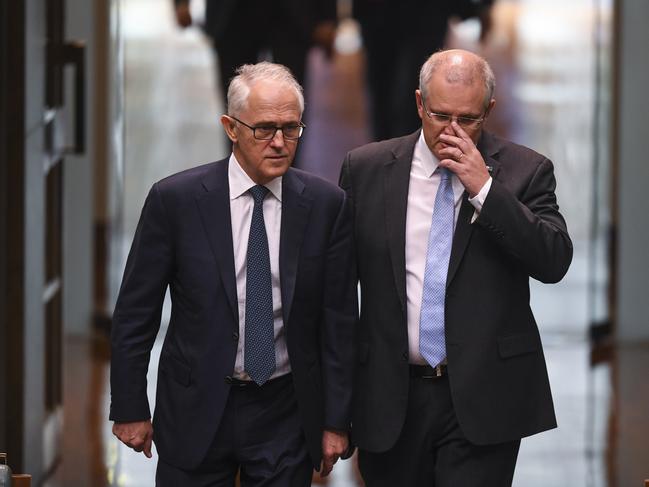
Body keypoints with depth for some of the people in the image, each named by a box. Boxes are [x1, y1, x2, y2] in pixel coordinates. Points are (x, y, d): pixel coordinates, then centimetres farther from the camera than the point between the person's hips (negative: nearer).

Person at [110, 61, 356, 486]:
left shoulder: (326, 204, -3)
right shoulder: (175, 199, -7)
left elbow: (339, 319, 1)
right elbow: (135, 312, 0)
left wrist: (336, 421, 1)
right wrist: (130, 408, 0)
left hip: (286, 414, 1)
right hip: (197, 412, -1)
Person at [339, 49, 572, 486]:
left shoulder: (525, 171, 1)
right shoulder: (366, 169, 5)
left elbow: (555, 262, -11)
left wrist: (483, 188, -16)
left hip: (483, 398, -2)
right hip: (391, 397, 2)